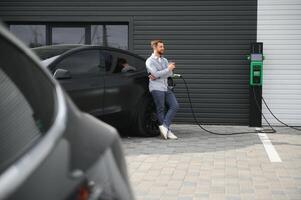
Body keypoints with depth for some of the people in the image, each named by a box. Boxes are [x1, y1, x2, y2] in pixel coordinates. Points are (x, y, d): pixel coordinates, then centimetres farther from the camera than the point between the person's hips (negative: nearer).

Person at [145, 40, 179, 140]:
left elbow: (170, 73, 4)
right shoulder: (150, 61, -1)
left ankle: (164, 126, -7)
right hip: (156, 88, -7)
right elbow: (156, 74, -16)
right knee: (161, 110, -5)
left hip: (166, 87, 7)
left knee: (175, 106, -5)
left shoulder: (165, 60, 19)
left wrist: (156, 76, -11)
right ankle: (167, 131, -1)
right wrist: (168, 69, -8)